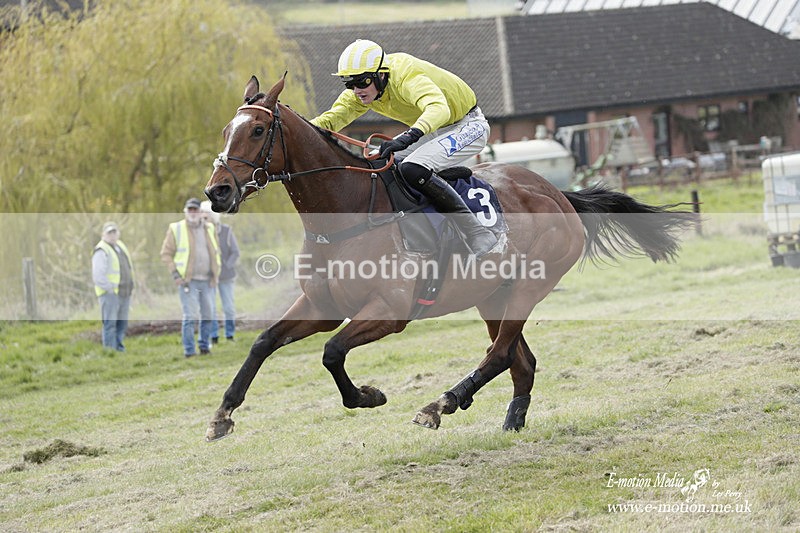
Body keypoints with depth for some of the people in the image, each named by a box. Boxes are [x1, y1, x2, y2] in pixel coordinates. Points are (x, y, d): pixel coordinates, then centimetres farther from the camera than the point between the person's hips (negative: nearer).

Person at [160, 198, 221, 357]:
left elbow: (216, 252, 21)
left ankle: (205, 346, 21)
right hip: (187, 280, -4)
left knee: (208, 314, 7)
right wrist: (175, 274, -9)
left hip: (207, 280, 4)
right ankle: (189, 350, -7)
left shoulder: (209, 229, 11)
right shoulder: (176, 229, -1)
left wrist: (216, 273, 10)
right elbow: (166, 253, 0)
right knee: (191, 316, -11)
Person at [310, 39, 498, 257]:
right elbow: (333, 117, -5)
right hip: (434, 130, 9)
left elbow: (438, 108, -49)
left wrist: (408, 138, -65)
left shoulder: (407, 77, -32)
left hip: (468, 126, -9)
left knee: (412, 169, -30)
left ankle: (478, 235, -25)